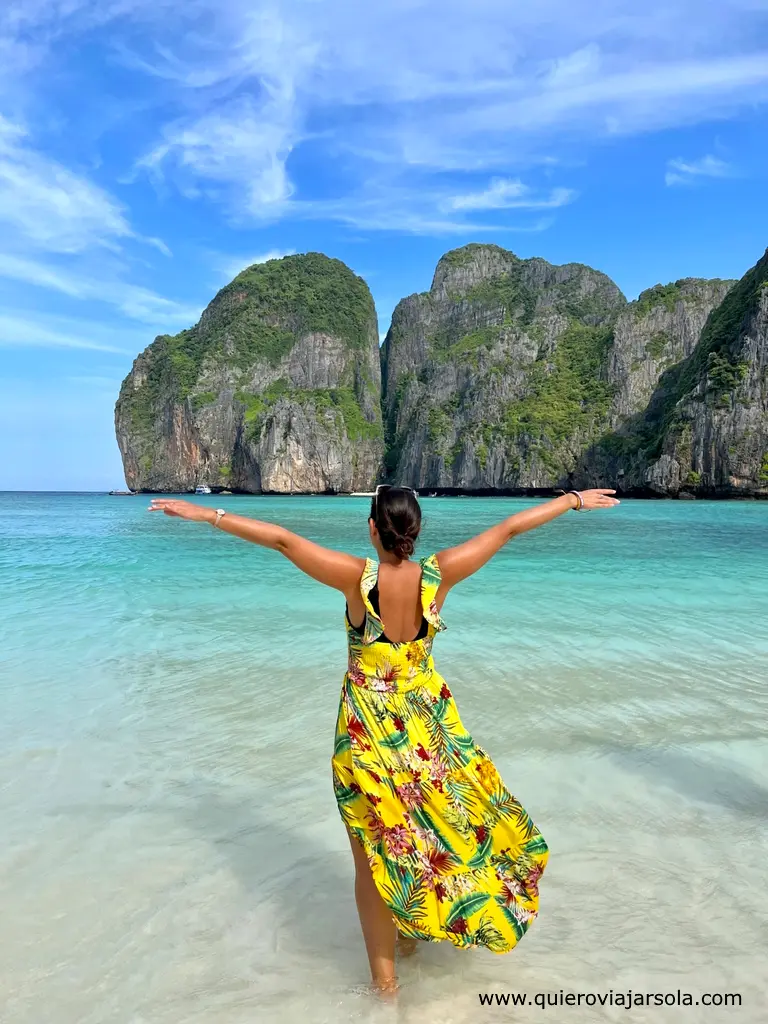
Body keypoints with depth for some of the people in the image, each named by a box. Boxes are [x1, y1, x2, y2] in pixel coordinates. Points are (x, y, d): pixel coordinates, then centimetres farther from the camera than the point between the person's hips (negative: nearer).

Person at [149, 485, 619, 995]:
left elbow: (282, 538, -18)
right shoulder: (438, 574, -15)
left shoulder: (358, 576, -21)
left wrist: (207, 513, -11)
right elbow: (509, 528, -6)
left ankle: (384, 971, 27)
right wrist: (574, 499, 3)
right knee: (431, 828, 25)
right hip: (427, 722, 3)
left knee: (375, 846, 13)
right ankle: (410, 933, 44)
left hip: (367, 731, -2)